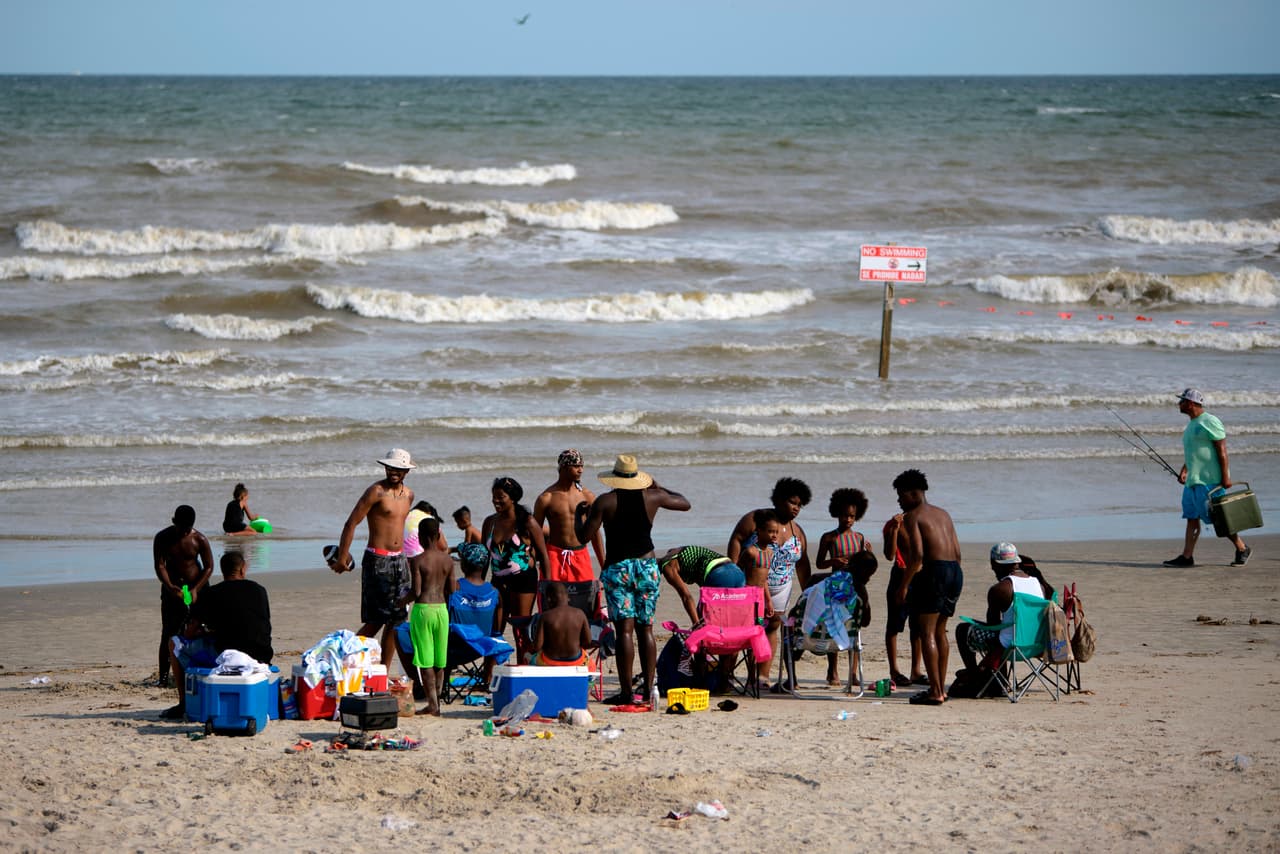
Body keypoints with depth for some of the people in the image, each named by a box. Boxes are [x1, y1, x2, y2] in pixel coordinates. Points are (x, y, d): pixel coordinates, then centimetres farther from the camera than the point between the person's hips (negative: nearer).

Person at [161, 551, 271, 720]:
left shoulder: (211, 594, 4)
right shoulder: (259, 590, 14)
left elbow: (189, 633, 5)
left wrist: (208, 632, 28)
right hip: (260, 658, 5)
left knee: (176, 643, 18)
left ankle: (184, 704, 15)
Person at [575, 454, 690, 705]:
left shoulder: (605, 502, -7)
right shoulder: (652, 497, 3)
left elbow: (583, 536, -7)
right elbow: (684, 503, 20)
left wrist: (578, 513, 12)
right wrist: (657, 486, 31)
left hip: (617, 569, -3)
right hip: (648, 567, 3)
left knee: (624, 630, -7)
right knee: (646, 629, 9)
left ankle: (626, 692, -11)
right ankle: (648, 689, 8)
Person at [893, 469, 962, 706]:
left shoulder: (913, 516, -3)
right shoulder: (944, 515, 21)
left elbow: (917, 554, -14)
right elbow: (957, 552, 17)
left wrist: (904, 585, -9)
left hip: (934, 571, -8)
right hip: (955, 571, 8)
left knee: (927, 633, -6)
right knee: (940, 632, 17)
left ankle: (935, 691, -11)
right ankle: (940, 688, 20)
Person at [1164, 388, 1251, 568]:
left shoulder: (1209, 422, -11)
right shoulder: (1192, 425, 18)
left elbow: (1222, 450, -15)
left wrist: (1225, 476, -19)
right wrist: (1184, 470, 16)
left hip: (1209, 479, -10)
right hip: (1193, 480, 10)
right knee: (1191, 517, 5)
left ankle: (1242, 549, 3)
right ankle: (1187, 556, 5)